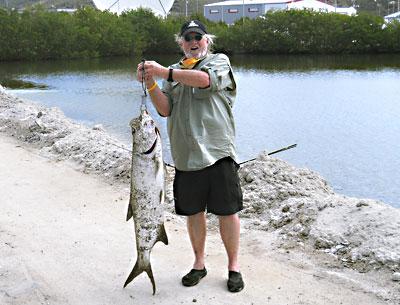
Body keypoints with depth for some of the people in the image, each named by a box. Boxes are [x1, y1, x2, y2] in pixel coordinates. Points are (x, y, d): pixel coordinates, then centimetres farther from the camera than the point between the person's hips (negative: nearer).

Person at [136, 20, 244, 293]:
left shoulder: (220, 61, 4)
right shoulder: (175, 71, 16)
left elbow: (204, 79, -19)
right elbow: (165, 110, 4)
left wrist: (164, 72, -23)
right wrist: (151, 85, -11)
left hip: (218, 152, -4)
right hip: (186, 157, 4)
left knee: (228, 211, 1)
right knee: (194, 213, 12)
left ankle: (234, 266, 16)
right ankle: (199, 264, 27)